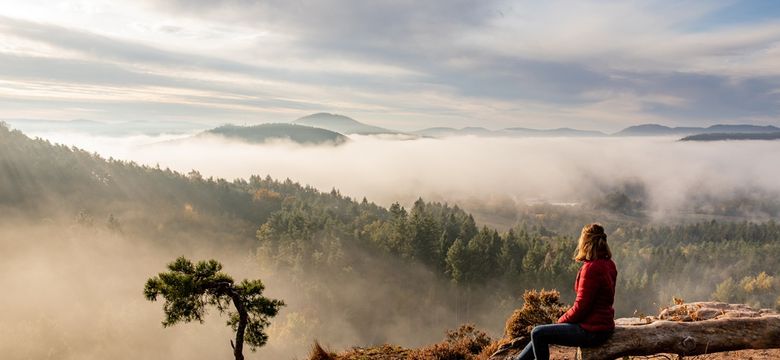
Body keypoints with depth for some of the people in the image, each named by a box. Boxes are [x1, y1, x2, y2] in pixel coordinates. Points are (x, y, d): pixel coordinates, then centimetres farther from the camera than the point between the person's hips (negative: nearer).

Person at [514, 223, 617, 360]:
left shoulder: (591, 268, -22)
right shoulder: (608, 264, 7)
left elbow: (581, 306, -20)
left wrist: (562, 320, -4)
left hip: (592, 330, -10)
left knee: (538, 334, -6)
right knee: (542, 333, 17)